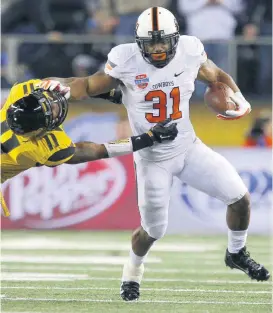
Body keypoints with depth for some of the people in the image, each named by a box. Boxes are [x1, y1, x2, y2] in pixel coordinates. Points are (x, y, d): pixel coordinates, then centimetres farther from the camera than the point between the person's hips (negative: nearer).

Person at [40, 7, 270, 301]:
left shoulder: (190, 52, -12)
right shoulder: (126, 61, -20)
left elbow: (218, 77, 7)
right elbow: (89, 86, -8)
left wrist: (238, 99, -11)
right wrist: (60, 85, -27)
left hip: (188, 147, 3)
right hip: (151, 159, -3)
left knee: (240, 198, -2)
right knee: (153, 230, 5)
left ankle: (236, 253, 27)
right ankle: (132, 273, 38)